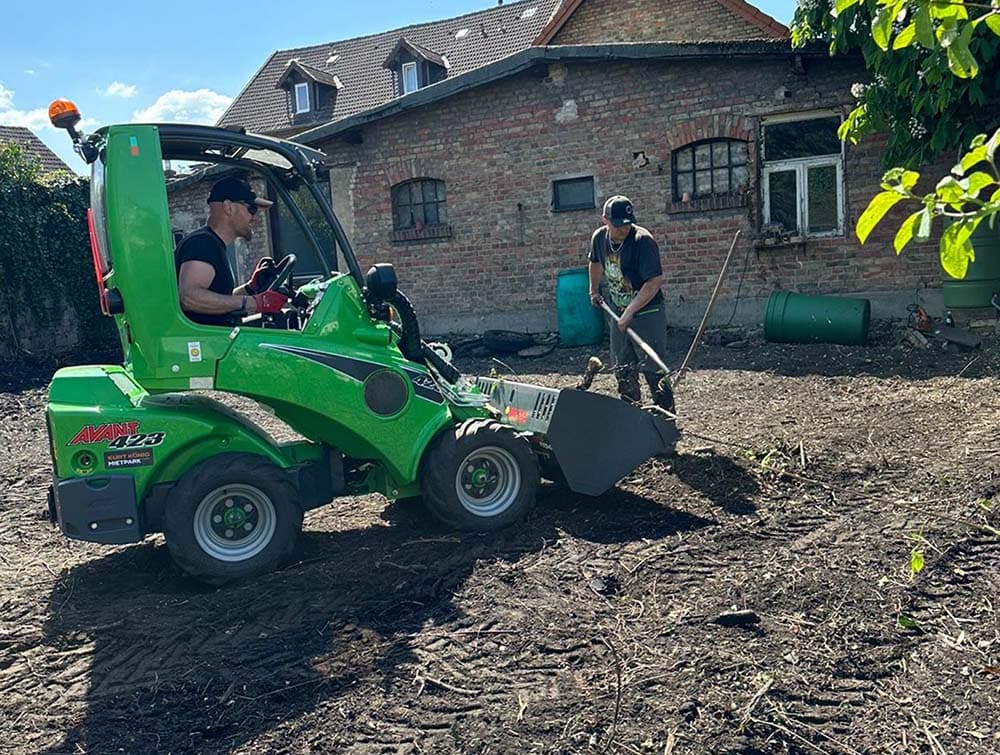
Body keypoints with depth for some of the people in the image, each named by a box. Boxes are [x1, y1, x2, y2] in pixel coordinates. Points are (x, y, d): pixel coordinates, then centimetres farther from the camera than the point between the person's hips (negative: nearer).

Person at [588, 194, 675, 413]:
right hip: (618, 313, 7)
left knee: (653, 370, -9)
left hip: (647, 313, -7)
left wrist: (630, 312, -28)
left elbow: (654, 281, -26)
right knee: (623, 373, 13)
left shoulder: (643, 240, -21)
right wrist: (594, 291, 31)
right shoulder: (599, 238, -1)